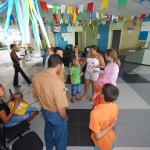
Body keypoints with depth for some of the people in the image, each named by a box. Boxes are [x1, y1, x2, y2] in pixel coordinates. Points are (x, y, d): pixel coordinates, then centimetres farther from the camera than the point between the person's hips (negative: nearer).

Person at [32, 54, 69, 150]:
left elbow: (36, 95, 2)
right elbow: (61, 109, -31)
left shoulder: (36, 77, -13)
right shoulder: (58, 82, -36)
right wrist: (65, 118, -10)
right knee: (60, 136, 23)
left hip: (44, 111, 7)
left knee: (48, 129, 34)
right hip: (56, 114, -7)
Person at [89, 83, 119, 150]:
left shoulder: (95, 113, -40)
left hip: (102, 141, -4)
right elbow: (114, 122, -4)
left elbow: (98, 136, -28)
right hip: (110, 136, 4)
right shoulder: (115, 106, -22)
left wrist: (110, 126, -23)